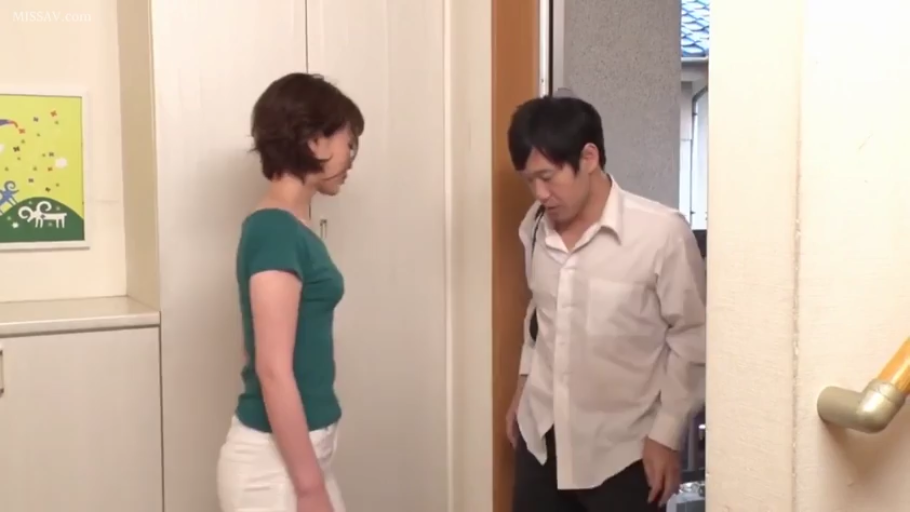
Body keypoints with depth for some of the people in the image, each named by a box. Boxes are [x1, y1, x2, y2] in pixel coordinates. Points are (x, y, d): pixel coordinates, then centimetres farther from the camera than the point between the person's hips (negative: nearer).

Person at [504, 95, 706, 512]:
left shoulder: (662, 234, -20)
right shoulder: (536, 228, -2)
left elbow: (691, 341, -12)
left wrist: (665, 434, -12)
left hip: (622, 448, -5)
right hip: (543, 438, 5)